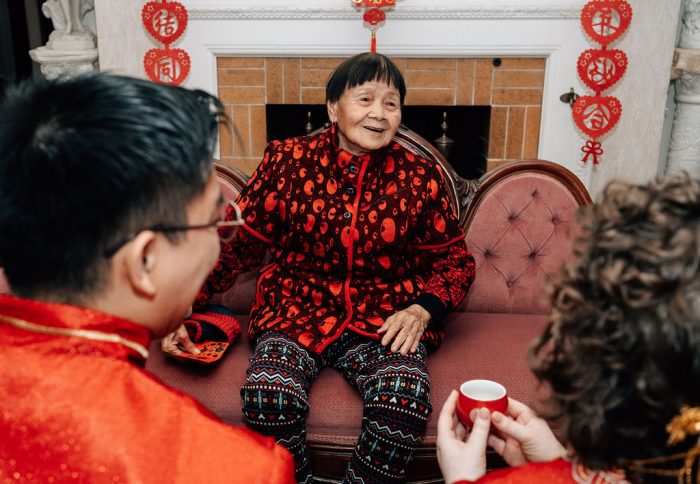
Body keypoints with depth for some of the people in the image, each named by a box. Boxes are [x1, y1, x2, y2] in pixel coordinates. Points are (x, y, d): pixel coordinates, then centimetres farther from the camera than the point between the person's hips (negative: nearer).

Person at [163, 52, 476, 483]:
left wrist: (423, 309, -7)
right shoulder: (289, 161, 1)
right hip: (298, 312, 0)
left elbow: (455, 260, 12)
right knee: (268, 396, -30)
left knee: (406, 399, -30)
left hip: (383, 319, 1)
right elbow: (237, 245, 5)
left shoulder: (422, 178, 3)